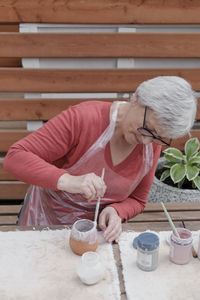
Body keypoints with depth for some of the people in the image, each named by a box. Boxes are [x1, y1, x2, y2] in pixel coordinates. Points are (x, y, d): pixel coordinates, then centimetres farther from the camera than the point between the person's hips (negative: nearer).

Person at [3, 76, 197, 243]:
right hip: (46, 222, -2)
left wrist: (115, 211, -21)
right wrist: (67, 181, -43)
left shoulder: (153, 145, -10)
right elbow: (14, 157, -28)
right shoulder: (82, 118, -26)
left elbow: (136, 200, 2)